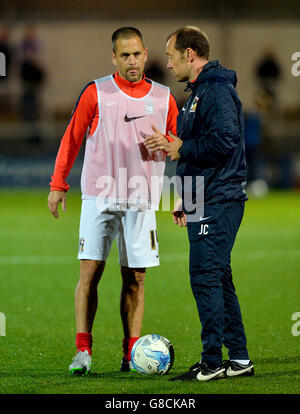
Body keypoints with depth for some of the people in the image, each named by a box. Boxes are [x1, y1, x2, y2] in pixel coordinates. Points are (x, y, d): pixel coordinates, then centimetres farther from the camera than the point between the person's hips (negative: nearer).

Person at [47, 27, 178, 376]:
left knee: (135, 278, 2)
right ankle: (83, 350, -4)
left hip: (140, 201, 2)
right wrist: (58, 184, 4)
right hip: (98, 197, -2)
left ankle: (130, 355, 6)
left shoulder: (163, 98, 7)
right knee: (89, 271, -7)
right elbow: (72, 139, 7)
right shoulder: (96, 93, 2)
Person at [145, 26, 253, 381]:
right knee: (218, 277, 11)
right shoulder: (199, 91, 21)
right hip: (206, 202, 11)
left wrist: (181, 149, -15)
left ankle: (212, 362, -8)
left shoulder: (217, 89, -13)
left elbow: (225, 139, -25)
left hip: (218, 203, -11)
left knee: (205, 276, -11)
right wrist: (186, 200, 24)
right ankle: (239, 359, 16)